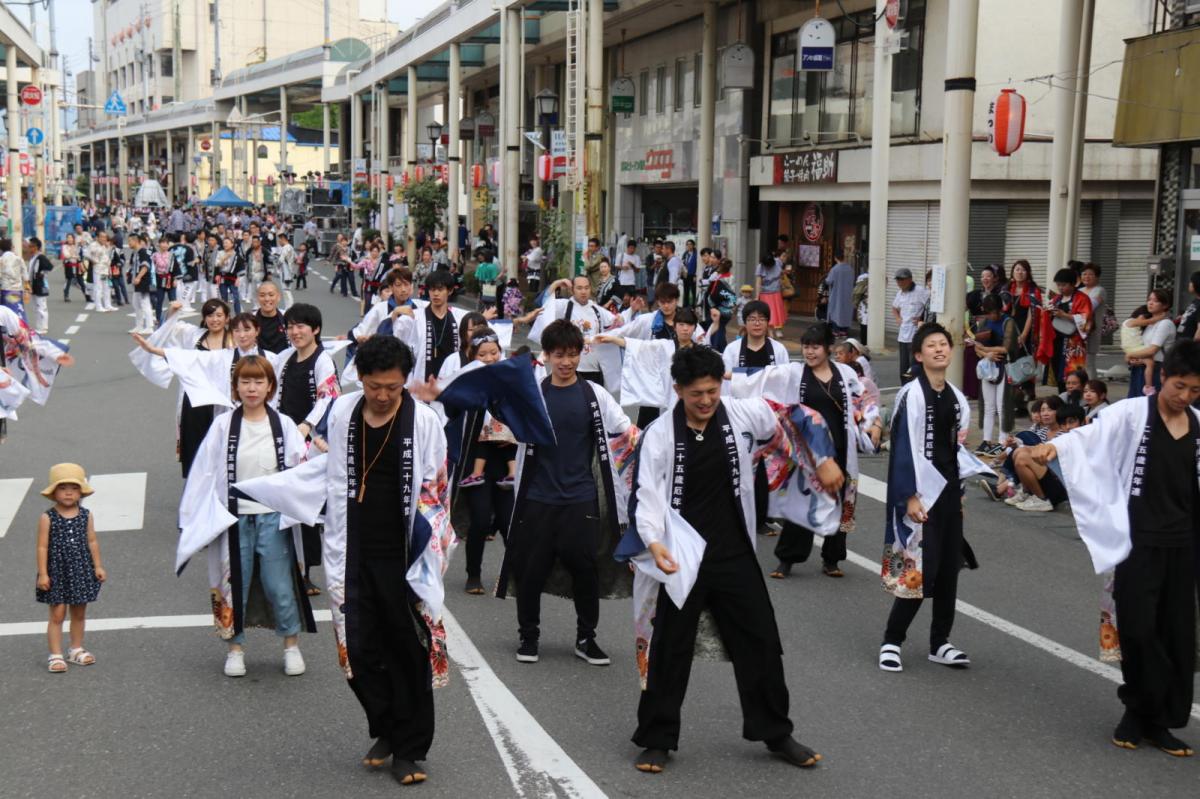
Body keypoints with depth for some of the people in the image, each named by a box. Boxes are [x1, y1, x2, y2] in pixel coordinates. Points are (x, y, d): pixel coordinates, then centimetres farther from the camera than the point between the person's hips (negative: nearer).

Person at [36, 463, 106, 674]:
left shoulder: (86, 516, -1)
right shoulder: (47, 518, -11)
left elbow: (92, 541, 6)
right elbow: (42, 547, -9)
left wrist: (98, 566, 4)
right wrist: (43, 573, -11)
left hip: (81, 570, 4)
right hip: (57, 571, -3)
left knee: (79, 613, 13)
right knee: (57, 615, 0)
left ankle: (76, 650, 29)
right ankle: (55, 655, 8)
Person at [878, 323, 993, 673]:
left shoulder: (956, 398, 11)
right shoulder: (912, 395, -12)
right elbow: (904, 448, -15)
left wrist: (986, 471, 12)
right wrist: (910, 496, -18)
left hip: (949, 491, 8)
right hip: (922, 492, -8)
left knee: (949, 568, 10)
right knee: (917, 569, -10)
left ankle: (940, 642, 21)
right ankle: (891, 641, 3)